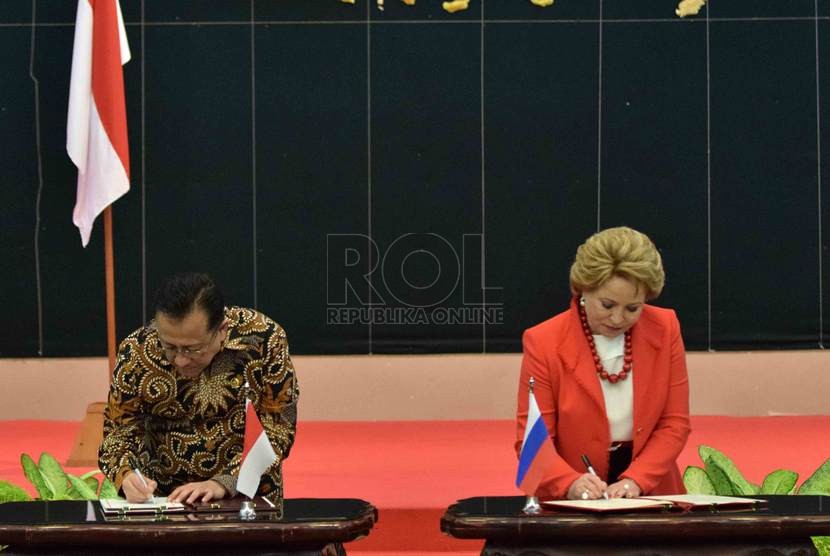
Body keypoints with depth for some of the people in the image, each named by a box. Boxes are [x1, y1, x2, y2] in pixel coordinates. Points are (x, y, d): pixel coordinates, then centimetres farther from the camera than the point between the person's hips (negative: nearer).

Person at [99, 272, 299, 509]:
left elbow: (277, 429, -10)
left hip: (249, 495, 0)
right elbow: (118, 430, -1)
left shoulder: (264, 339, -15)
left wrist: (224, 483, -22)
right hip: (163, 496, 1)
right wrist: (127, 474, -22)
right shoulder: (136, 352, -12)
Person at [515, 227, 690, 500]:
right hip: (570, 507, -1)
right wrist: (571, 483, -22)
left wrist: (635, 480, -11)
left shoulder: (665, 329, 0)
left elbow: (675, 423, 2)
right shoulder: (543, 343, -8)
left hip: (651, 497, 1)